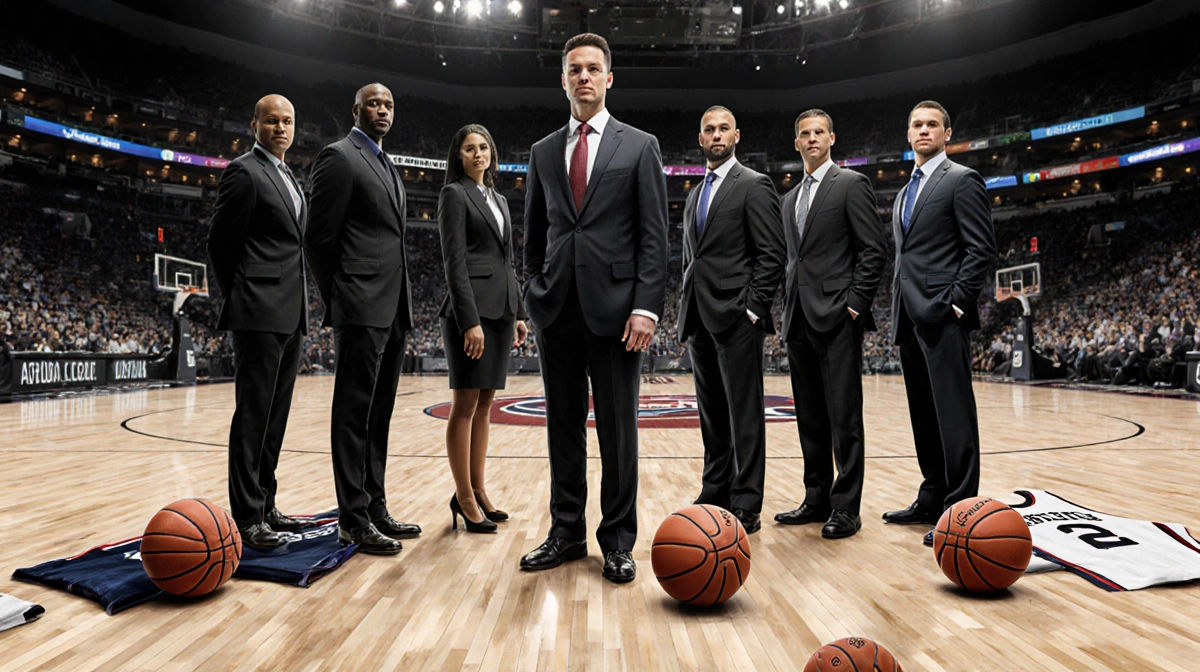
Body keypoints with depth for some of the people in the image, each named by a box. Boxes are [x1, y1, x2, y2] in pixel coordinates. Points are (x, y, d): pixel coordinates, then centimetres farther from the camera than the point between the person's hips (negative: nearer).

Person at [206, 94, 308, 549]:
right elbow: (220, 242, -6)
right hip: (260, 314, -9)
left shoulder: (290, 181, 21)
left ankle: (265, 505, 21)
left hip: (291, 315, 9)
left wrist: (298, 303, 14)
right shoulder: (244, 172, -5)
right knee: (253, 414, -5)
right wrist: (239, 299, 0)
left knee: (275, 416, 12)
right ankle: (246, 518, 1)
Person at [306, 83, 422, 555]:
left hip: (394, 309, 9)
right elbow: (320, 238, -8)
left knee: (379, 414, 11)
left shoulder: (388, 169, 23)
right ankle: (353, 520, 4)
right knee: (354, 413, -3)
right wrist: (338, 301, -6)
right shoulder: (339, 157, -3)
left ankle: (375, 507, 20)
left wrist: (402, 304, 14)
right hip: (362, 309, -8)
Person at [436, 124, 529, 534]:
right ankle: (464, 497, 6)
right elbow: (455, 262, -11)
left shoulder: (498, 200, 21)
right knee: (466, 404, -3)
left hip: (501, 309, 8)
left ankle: (477, 491, 19)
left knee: (484, 405, 10)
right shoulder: (454, 194, -1)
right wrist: (470, 321, -18)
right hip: (472, 308, -8)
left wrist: (519, 313, 15)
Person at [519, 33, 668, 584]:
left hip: (615, 308, -3)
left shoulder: (640, 147, 5)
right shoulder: (543, 152, 15)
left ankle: (618, 541, 16)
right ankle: (566, 533, 22)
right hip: (557, 310, 4)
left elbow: (654, 235, -2)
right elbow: (534, 234, 16)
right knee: (563, 426, 9)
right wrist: (535, 296, 7)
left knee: (617, 429, 3)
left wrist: (647, 306, -12)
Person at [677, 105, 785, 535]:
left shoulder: (754, 186, -2)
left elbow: (772, 254, -8)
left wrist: (753, 309, -15)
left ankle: (746, 507, 3)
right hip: (700, 320, 7)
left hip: (736, 318, -7)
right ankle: (715, 493, 23)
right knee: (712, 413, 13)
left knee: (744, 414, -3)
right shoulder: (695, 196, 21)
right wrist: (686, 314, 13)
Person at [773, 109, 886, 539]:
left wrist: (855, 303, -13)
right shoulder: (790, 198, 21)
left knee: (844, 418, -4)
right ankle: (817, 500, 19)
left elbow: (873, 251, -6)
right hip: (799, 320, 7)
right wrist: (788, 306, 12)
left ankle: (846, 509, 3)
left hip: (837, 316, -7)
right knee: (810, 418, 10)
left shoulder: (851, 184, 1)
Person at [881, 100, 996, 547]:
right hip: (909, 319, 8)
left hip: (942, 316, -8)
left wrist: (957, 301, -15)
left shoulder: (962, 180, -1)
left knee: (954, 413, -6)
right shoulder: (904, 194, 23)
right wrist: (899, 309, 14)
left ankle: (959, 510, -1)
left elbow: (982, 248, -9)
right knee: (923, 414, 12)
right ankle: (932, 499, 21)